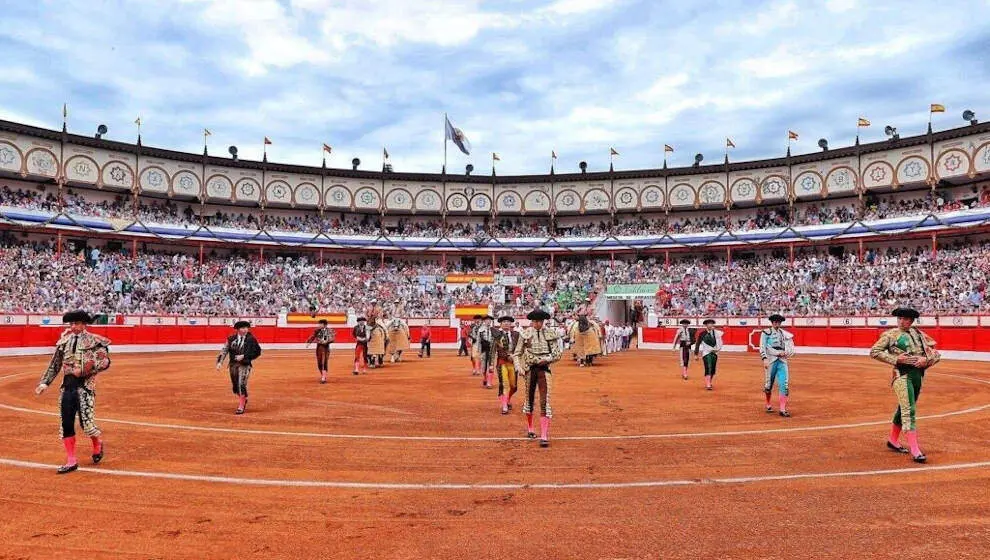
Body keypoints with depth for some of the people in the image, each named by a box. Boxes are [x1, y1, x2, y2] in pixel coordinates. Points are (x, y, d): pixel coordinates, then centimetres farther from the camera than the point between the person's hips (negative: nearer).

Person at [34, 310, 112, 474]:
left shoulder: (94, 341, -5)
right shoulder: (64, 341, 10)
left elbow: (105, 361, -13)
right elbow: (54, 365, 16)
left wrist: (83, 370, -19)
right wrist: (45, 382, 8)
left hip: (85, 386, -5)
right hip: (67, 386, 5)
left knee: (86, 423, -8)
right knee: (66, 424, 5)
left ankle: (98, 444, 25)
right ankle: (71, 461, 16)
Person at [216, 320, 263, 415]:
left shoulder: (251, 339, -6)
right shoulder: (231, 339, 2)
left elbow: (257, 352, -5)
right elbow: (224, 350, 3)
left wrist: (244, 356, -12)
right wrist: (220, 362, -7)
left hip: (245, 365, -4)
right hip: (233, 364, 4)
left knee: (242, 385, -13)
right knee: (235, 386, 14)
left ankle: (241, 407, -3)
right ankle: (243, 400, 40)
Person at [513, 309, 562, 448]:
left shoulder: (550, 333, 1)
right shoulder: (525, 334, 2)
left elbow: (557, 354, 3)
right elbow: (516, 354, 5)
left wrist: (546, 359, -14)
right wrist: (518, 367, -11)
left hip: (544, 369, -1)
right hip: (530, 369, 1)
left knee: (545, 402, -10)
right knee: (529, 399, 15)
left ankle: (544, 436, -11)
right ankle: (529, 429, 37)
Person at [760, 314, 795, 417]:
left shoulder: (785, 334, 14)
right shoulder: (766, 333, 2)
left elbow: (791, 349, 15)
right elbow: (762, 347, -7)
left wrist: (785, 353, -6)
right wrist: (765, 359, -20)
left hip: (782, 361, 3)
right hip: (771, 361, -3)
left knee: (784, 385, -8)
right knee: (768, 385, 3)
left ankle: (783, 409, -5)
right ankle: (768, 405, 26)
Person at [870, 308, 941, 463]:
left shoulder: (919, 334, 13)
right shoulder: (890, 335, 0)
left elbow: (934, 351, 13)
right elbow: (874, 351, -4)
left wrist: (925, 359, -8)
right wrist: (895, 359, -12)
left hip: (918, 374, 6)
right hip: (902, 374, -6)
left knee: (903, 408, 16)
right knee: (909, 411, -13)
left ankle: (893, 441, 32)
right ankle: (915, 451, -15)